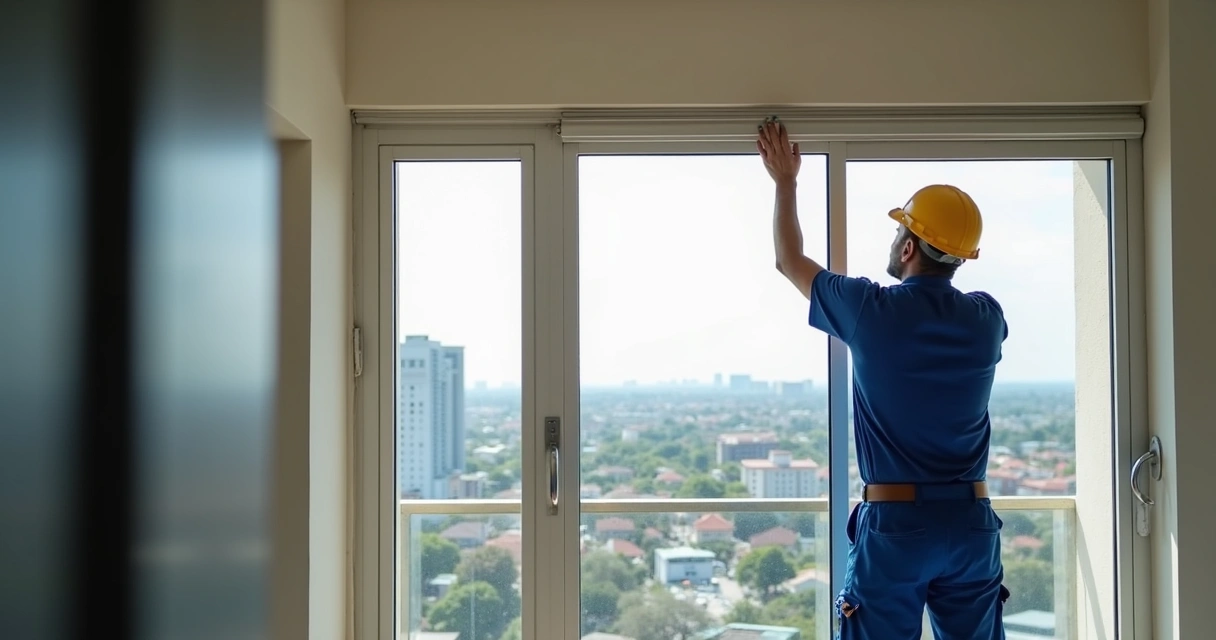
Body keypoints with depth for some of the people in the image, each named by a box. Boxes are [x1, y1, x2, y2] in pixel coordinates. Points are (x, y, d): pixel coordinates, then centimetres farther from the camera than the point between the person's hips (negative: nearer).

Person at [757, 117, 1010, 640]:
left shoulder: (870, 310, -9)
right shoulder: (986, 319, 0)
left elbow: (790, 261, 8)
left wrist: (785, 181, 20)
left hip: (893, 521, -3)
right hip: (970, 521, 3)